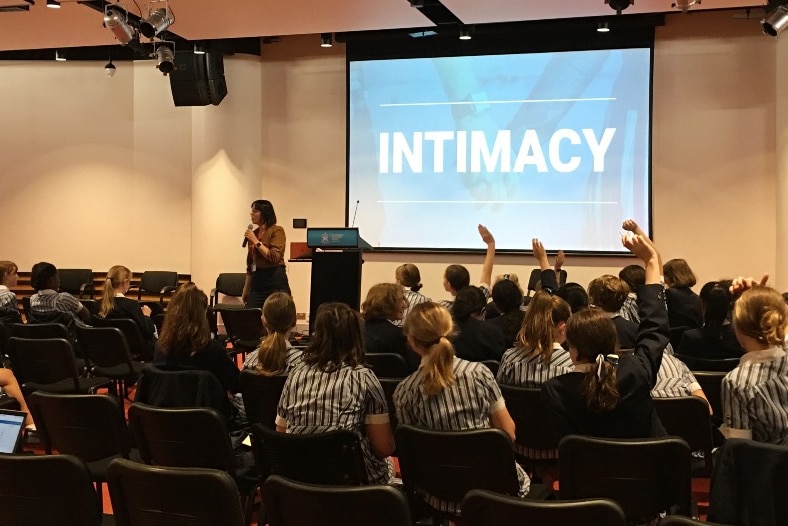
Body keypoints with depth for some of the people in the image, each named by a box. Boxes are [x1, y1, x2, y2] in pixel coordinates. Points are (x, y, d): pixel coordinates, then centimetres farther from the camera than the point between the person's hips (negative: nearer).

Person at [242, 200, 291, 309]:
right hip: (257, 281, 6)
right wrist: (245, 291, 18)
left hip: (276, 283, -6)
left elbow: (274, 257, -15)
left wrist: (256, 241, -10)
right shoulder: (253, 233, 14)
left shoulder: (277, 230, -3)